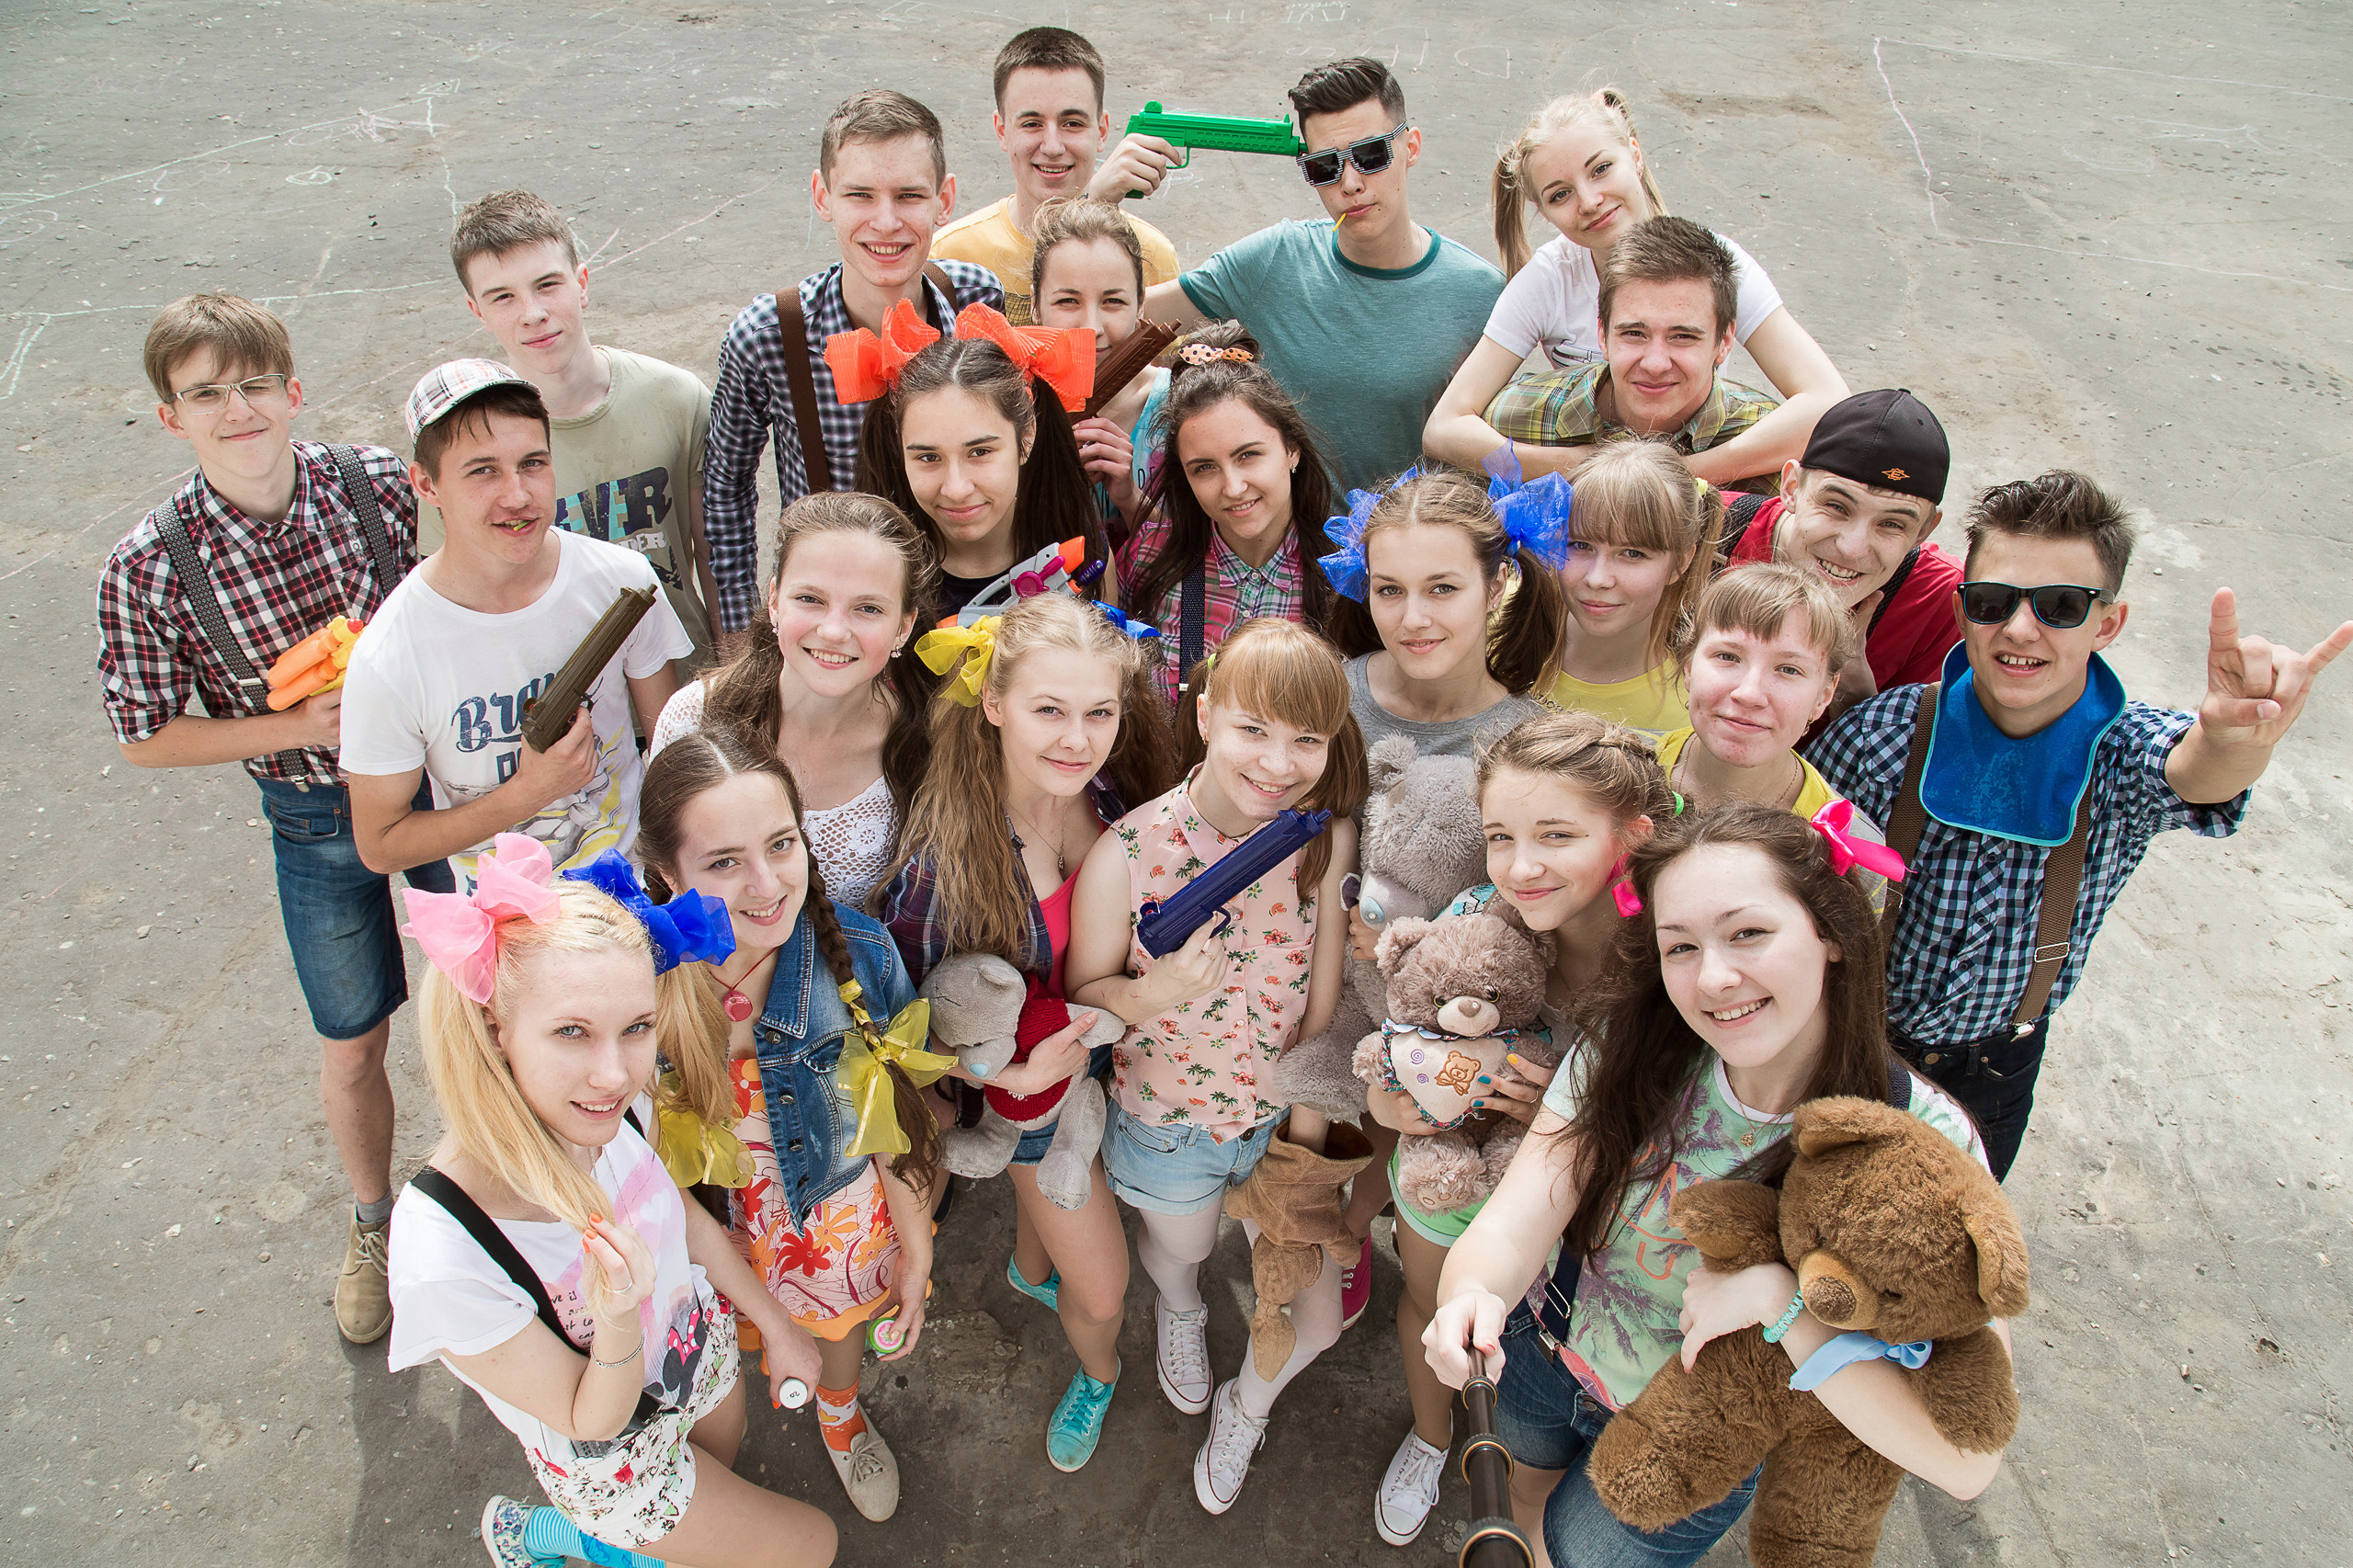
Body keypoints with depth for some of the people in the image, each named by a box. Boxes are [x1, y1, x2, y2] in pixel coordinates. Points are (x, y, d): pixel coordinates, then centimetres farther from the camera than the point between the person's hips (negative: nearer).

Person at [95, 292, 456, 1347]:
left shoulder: (380, 483, -15)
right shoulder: (149, 570, -18)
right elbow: (144, 737, -8)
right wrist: (299, 727, -19)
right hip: (317, 817, -1)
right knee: (352, 1042, 14)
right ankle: (372, 1223, 43)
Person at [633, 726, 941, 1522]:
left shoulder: (857, 952, -27)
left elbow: (890, 1117, -10)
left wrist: (915, 1248, 0)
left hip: (837, 1217, 1)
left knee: (840, 1323, 32)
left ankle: (841, 1413, 68)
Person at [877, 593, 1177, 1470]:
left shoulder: (1119, 801, -19)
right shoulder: (947, 847, -33)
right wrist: (1009, 1070, -31)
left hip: (1108, 1049, 4)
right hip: (1026, 1082, -4)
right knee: (1103, 1290, 9)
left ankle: (1031, 1270, 68)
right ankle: (1098, 1373, 45)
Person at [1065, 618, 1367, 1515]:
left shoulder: (1328, 838, -21)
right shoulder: (1127, 854, -28)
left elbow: (1326, 989, -9)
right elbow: (1082, 992, -15)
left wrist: (1311, 1110, -4)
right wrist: (1153, 993, -35)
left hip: (1283, 1114, 1)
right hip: (1167, 1120, -1)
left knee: (1315, 1320, 12)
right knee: (1179, 1248, 31)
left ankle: (1245, 1408, 50)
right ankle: (1180, 1311, 72)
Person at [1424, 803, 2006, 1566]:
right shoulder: (1630, 1049, -23)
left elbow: (1968, 1460, -32)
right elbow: (1511, 1228, -28)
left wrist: (1778, 1296, -41)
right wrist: (1472, 1297, -50)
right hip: (1545, 1354, 2)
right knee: (1526, 1492, 28)